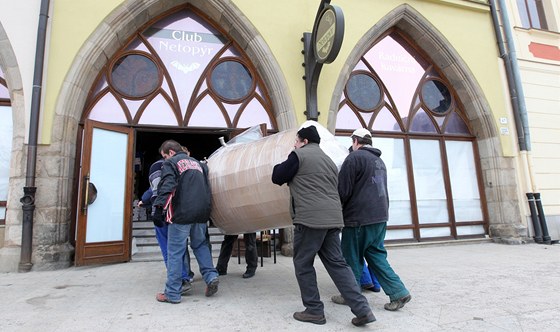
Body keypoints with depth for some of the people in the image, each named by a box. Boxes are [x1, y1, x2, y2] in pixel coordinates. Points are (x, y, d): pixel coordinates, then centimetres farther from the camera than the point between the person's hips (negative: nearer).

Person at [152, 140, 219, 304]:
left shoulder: (170, 163, 3)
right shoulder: (197, 163, 22)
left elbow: (167, 187, -13)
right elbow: (207, 187, 20)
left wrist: (159, 208, -15)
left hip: (181, 213, -6)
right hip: (201, 212, 6)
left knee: (175, 252, 2)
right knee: (200, 244, 22)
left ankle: (172, 293, 8)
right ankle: (211, 276, 8)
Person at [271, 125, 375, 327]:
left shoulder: (299, 155, -1)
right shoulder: (328, 160, 23)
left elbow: (277, 178, 5)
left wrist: (283, 165, 23)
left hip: (310, 219, -8)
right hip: (332, 218, 8)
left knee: (303, 264, 7)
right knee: (337, 263, 11)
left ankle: (314, 311, 14)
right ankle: (362, 309, 7)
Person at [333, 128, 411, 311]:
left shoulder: (355, 157, -10)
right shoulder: (379, 160, 18)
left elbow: (343, 189, -12)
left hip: (359, 218, -8)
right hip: (380, 217, 9)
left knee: (352, 258, 5)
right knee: (376, 256, 16)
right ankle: (398, 292, 12)